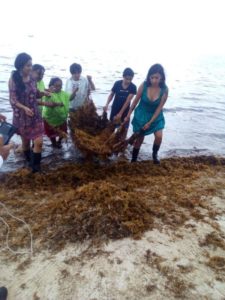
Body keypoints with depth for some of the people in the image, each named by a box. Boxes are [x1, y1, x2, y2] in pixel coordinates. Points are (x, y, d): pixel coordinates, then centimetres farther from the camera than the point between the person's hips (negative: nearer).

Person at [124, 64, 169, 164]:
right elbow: (135, 101, -7)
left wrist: (150, 123, -16)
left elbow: (159, 108, -15)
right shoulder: (144, 86, -20)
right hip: (141, 115, 0)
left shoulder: (164, 90, -20)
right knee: (139, 139, 8)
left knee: (159, 136, -18)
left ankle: (154, 154, 13)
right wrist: (128, 115, 0)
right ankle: (133, 160, 28)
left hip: (156, 116, 0)